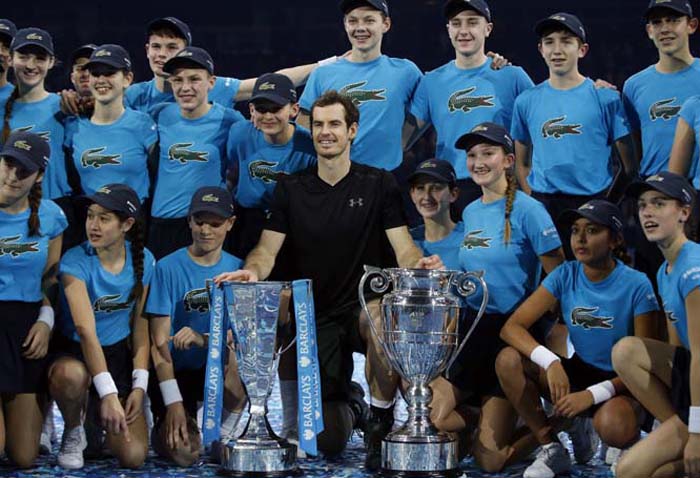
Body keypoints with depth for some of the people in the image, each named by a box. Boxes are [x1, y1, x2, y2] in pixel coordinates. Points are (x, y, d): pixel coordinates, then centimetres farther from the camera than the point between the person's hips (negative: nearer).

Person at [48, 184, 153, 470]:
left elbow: (140, 324, 4)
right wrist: (108, 393, -38)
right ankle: (73, 431, -8)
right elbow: (85, 329, -28)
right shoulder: (75, 262, -18)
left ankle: (99, 419, 24)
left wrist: (139, 386, -7)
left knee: (133, 457, -12)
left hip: (119, 352, 3)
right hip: (73, 350, -3)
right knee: (72, 374, -43)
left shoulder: (143, 261, -4)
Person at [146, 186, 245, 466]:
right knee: (183, 454, -24)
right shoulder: (168, 268, -8)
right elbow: (160, 341, -11)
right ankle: (165, 426, 13)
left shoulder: (237, 269, 2)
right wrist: (173, 402, -20)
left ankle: (224, 434, -9)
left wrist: (205, 339, -28)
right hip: (176, 372, -2)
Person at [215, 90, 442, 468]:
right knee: (328, 440, -7)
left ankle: (381, 422, -18)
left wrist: (418, 263, -29)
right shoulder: (291, 189, 8)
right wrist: (253, 270, -23)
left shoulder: (378, 184, 3)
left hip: (363, 305, -1)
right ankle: (348, 406, 34)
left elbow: (403, 248, -4)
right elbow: (267, 250, 1)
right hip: (316, 316, 1)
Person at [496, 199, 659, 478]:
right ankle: (552, 451, -8)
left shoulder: (636, 286, -14)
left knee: (613, 427, -40)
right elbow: (511, 327, -11)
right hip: (578, 374, 5)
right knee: (508, 360, -21)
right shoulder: (566, 276, -4)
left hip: (620, 384, -4)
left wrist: (594, 394, -26)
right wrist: (551, 363, -30)